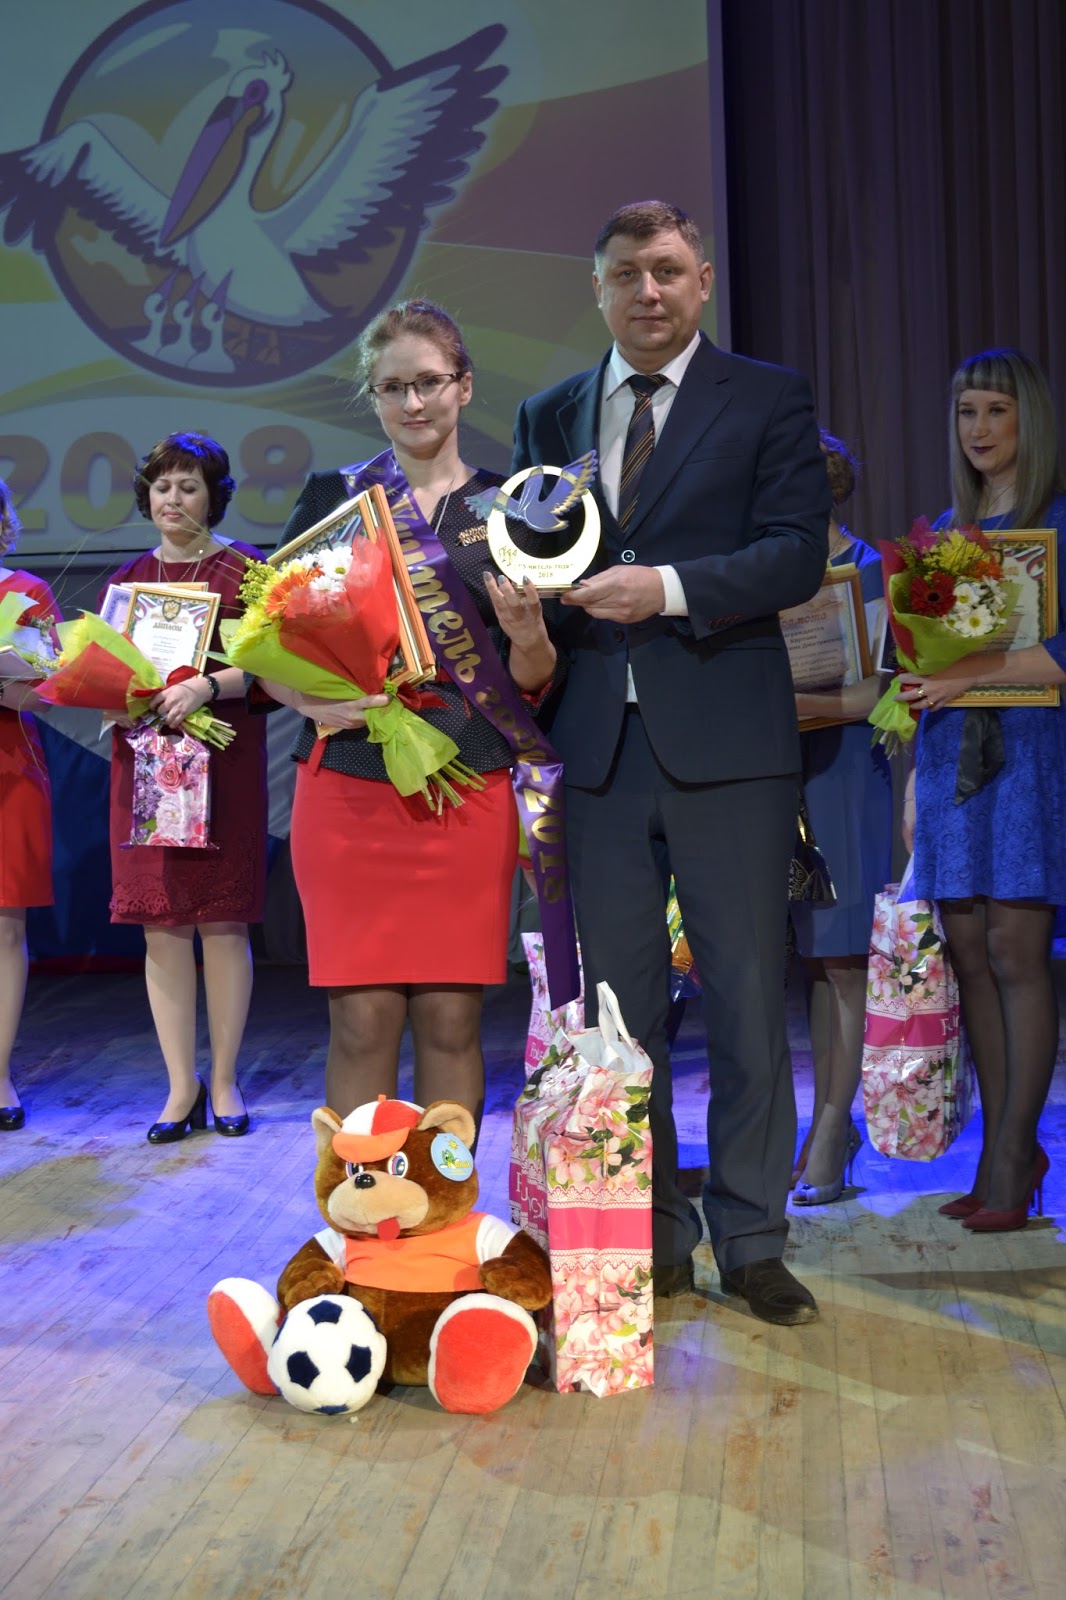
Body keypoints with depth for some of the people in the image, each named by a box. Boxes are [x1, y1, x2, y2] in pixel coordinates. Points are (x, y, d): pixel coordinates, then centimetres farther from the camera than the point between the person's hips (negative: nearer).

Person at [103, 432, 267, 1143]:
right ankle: (182, 1087, 11)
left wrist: (207, 684, -22)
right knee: (161, 926, 2)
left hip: (223, 762, -4)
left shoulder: (244, 568, 1)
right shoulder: (130, 577, 15)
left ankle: (225, 1082, 12)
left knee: (222, 924, 0)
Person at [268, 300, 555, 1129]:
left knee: (451, 1021, 2)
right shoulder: (333, 496, 9)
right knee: (363, 1021, -2)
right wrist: (313, 703, -14)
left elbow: (533, 680, 9)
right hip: (351, 786, -1)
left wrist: (528, 635, -13)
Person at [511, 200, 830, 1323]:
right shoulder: (548, 417, 17)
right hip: (597, 746, 4)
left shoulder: (769, 399, 5)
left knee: (746, 998, 2)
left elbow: (797, 554, -7)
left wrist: (670, 586, -20)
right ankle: (653, 1240, 20)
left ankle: (751, 1241, 14)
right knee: (616, 1005, 7)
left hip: (726, 743, -3)